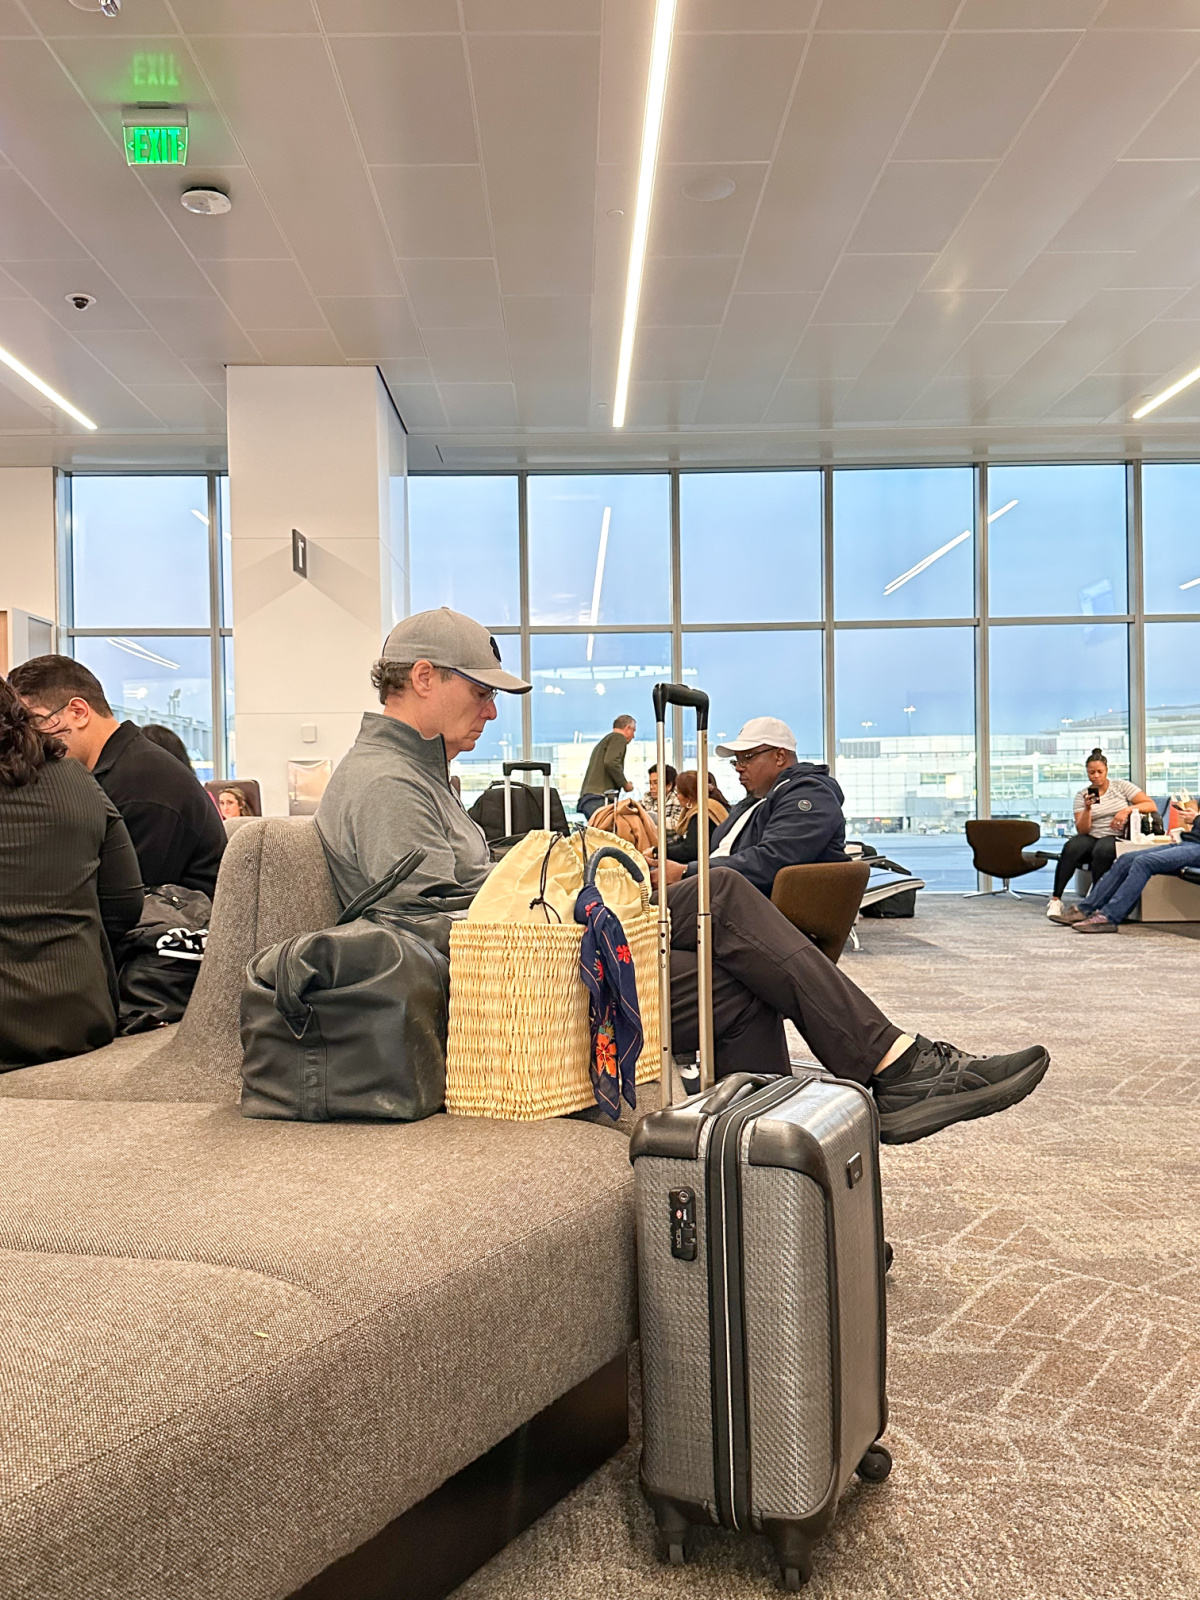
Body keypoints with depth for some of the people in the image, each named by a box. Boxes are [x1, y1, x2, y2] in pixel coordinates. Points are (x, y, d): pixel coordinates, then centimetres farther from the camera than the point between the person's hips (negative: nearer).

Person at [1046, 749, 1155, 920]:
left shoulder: (1121, 786, 8)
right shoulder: (1082, 795, 10)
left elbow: (1151, 806, 0)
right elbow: (1082, 830, 1)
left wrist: (1127, 810, -15)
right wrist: (1087, 808, -14)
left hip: (1116, 837, -1)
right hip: (1091, 838, 1)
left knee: (1102, 850, -38)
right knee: (1071, 847, -33)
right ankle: (1055, 900, -37)